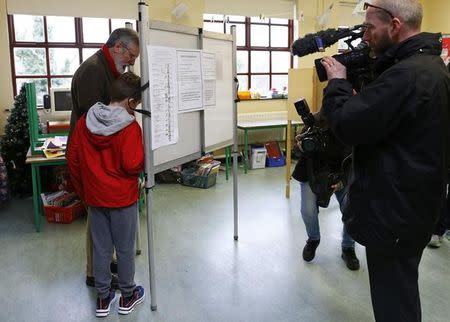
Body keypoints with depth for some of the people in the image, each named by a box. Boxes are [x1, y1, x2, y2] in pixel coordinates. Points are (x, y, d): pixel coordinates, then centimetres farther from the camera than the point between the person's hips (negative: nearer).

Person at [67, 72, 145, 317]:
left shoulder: (84, 122, 0)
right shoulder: (130, 127, -18)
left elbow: (73, 159, 5)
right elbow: (132, 165, -23)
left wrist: (82, 190, 14)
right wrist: (143, 160, -1)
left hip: (94, 197, 5)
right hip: (122, 198, -4)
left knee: (101, 247, 15)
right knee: (125, 248, 12)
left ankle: (103, 298, 28)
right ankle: (127, 296, 28)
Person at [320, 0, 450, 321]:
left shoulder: (407, 75, -26)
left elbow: (348, 125, -26)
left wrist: (338, 81, -10)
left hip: (395, 208, -10)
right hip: (413, 202, 10)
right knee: (401, 288, 25)